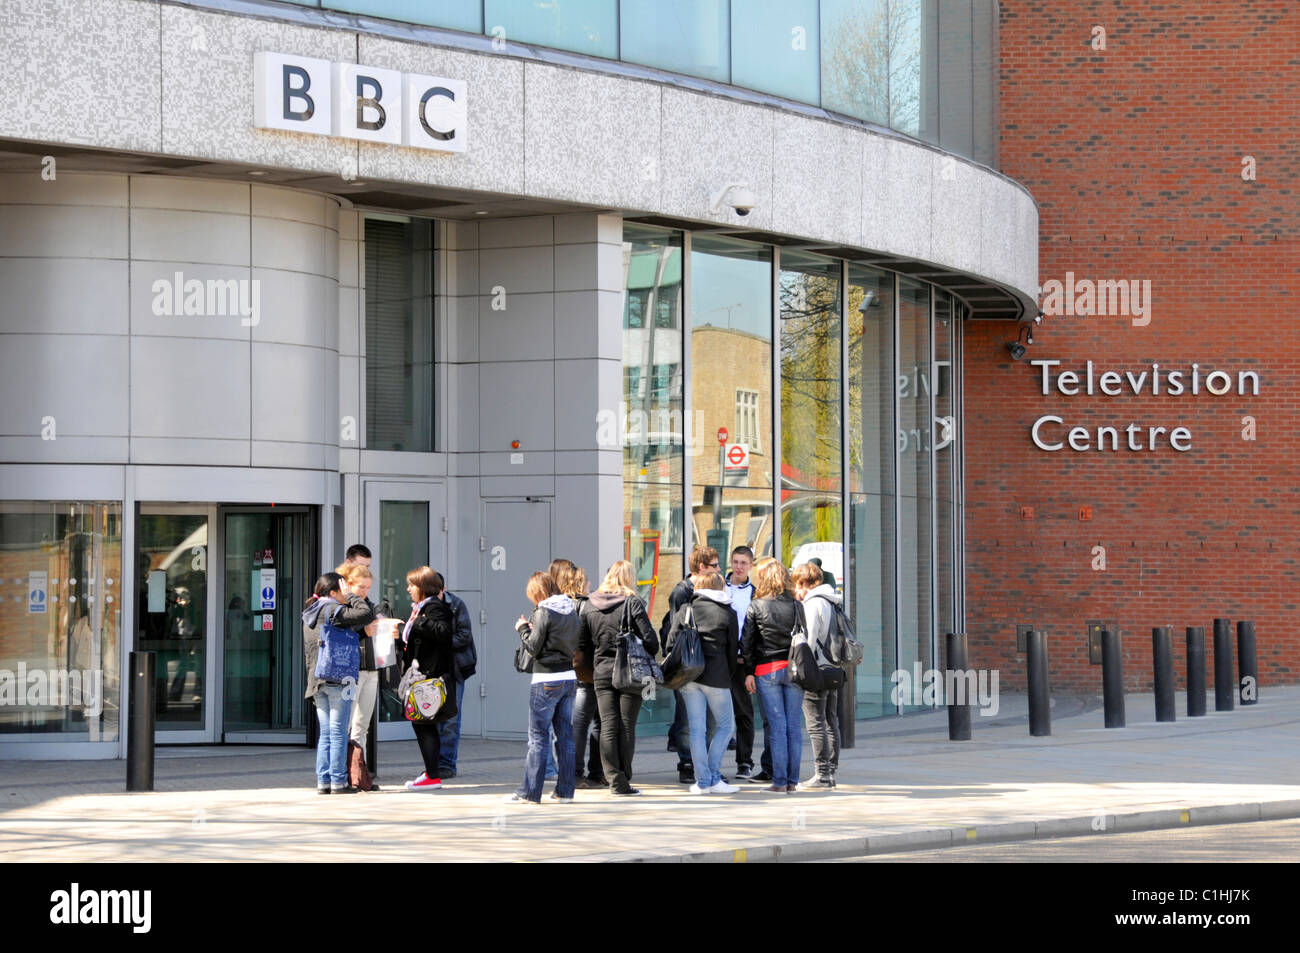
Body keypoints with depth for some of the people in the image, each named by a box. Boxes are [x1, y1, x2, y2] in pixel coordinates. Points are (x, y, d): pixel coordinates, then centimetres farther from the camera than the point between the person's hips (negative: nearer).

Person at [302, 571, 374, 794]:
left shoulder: (310, 614, 17)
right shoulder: (333, 610, -9)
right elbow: (366, 614, -17)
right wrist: (350, 596, -3)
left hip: (317, 681, 8)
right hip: (338, 677, -8)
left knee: (325, 732, 10)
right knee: (338, 732, -3)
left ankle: (323, 780, 8)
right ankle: (338, 781, -2)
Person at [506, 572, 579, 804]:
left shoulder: (544, 613, -12)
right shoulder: (571, 610, 9)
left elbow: (533, 648, -12)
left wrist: (523, 629, 6)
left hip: (547, 681, -7)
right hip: (569, 677, 7)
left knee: (538, 737, -3)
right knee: (565, 735, 9)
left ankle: (530, 791, -3)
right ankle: (565, 790, 10)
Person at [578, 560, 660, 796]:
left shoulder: (589, 606, 5)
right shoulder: (632, 604, -9)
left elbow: (583, 644, 7)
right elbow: (649, 639, -10)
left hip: (601, 672, 3)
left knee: (608, 727, 4)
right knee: (627, 726, 2)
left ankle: (616, 780, 1)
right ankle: (624, 780, 4)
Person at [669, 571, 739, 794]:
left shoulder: (686, 610, 9)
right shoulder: (728, 614, 3)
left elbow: (671, 644, 5)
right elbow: (732, 650, 4)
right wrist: (728, 675, 17)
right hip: (716, 676, -3)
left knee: (696, 729, 5)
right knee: (724, 726, 9)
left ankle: (702, 781, 4)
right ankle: (713, 778, 1)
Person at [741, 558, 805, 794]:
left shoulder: (756, 606, -3)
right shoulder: (796, 606, 3)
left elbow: (747, 642, -3)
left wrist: (748, 673, 2)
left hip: (767, 669, -2)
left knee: (778, 726, -1)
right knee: (794, 726, 5)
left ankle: (779, 782, -3)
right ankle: (791, 781, 6)